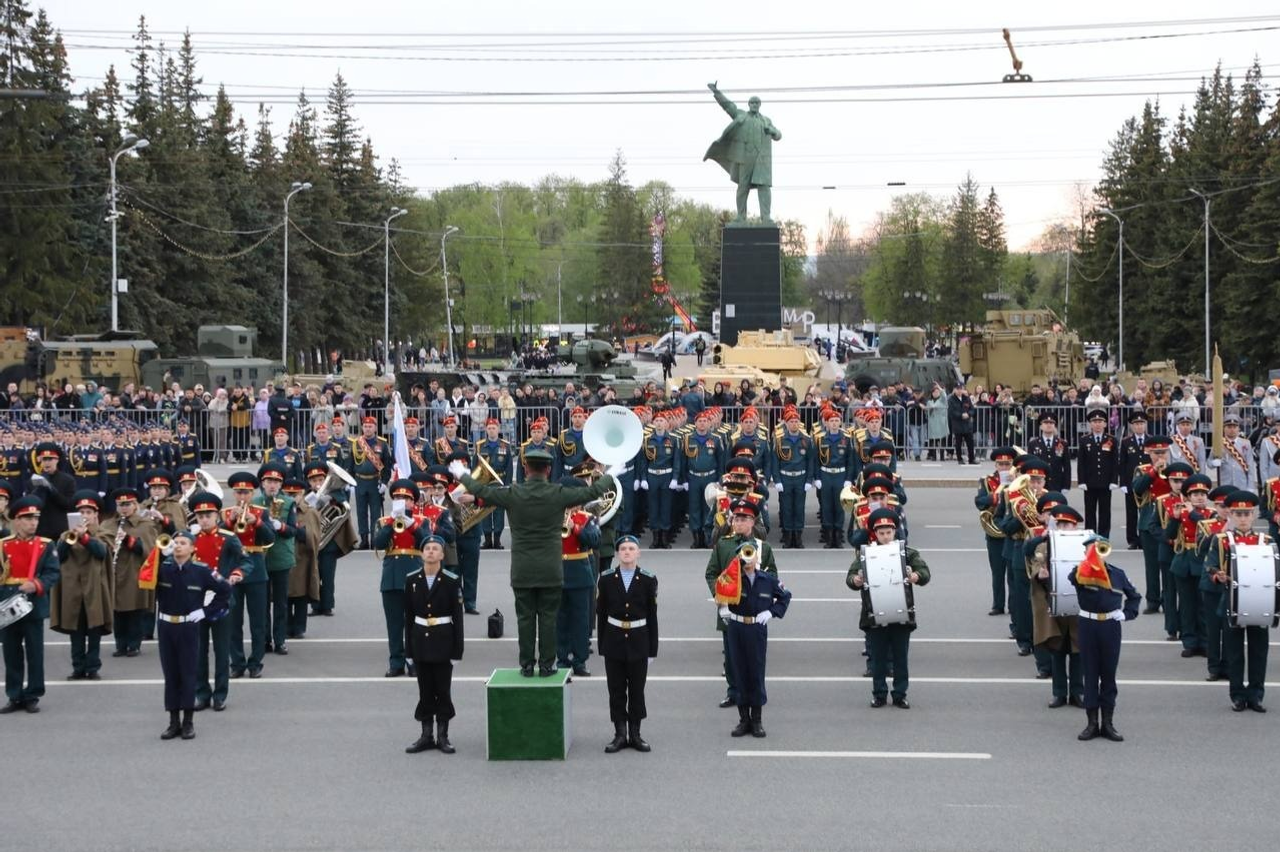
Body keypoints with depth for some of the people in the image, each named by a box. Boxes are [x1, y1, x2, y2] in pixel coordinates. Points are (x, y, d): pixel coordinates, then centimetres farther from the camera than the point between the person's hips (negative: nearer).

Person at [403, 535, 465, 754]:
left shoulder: (451, 581, -6)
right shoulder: (412, 580, 2)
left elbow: (457, 616, -5)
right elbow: (408, 615, 6)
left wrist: (457, 649, -8)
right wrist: (409, 647, 3)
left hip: (443, 641, -2)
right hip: (420, 640, 2)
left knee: (443, 689, 3)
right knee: (425, 689, 7)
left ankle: (443, 736, 11)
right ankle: (426, 735, 14)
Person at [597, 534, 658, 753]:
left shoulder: (648, 580, -3)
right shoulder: (606, 579, -1)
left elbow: (652, 616, -1)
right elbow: (601, 614, 2)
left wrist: (652, 650, -3)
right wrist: (602, 647, 0)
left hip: (638, 642, -1)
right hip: (614, 642, 1)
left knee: (637, 690, 7)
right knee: (616, 691, 5)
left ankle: (635, 734, 16)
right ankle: (620, 734, 13)